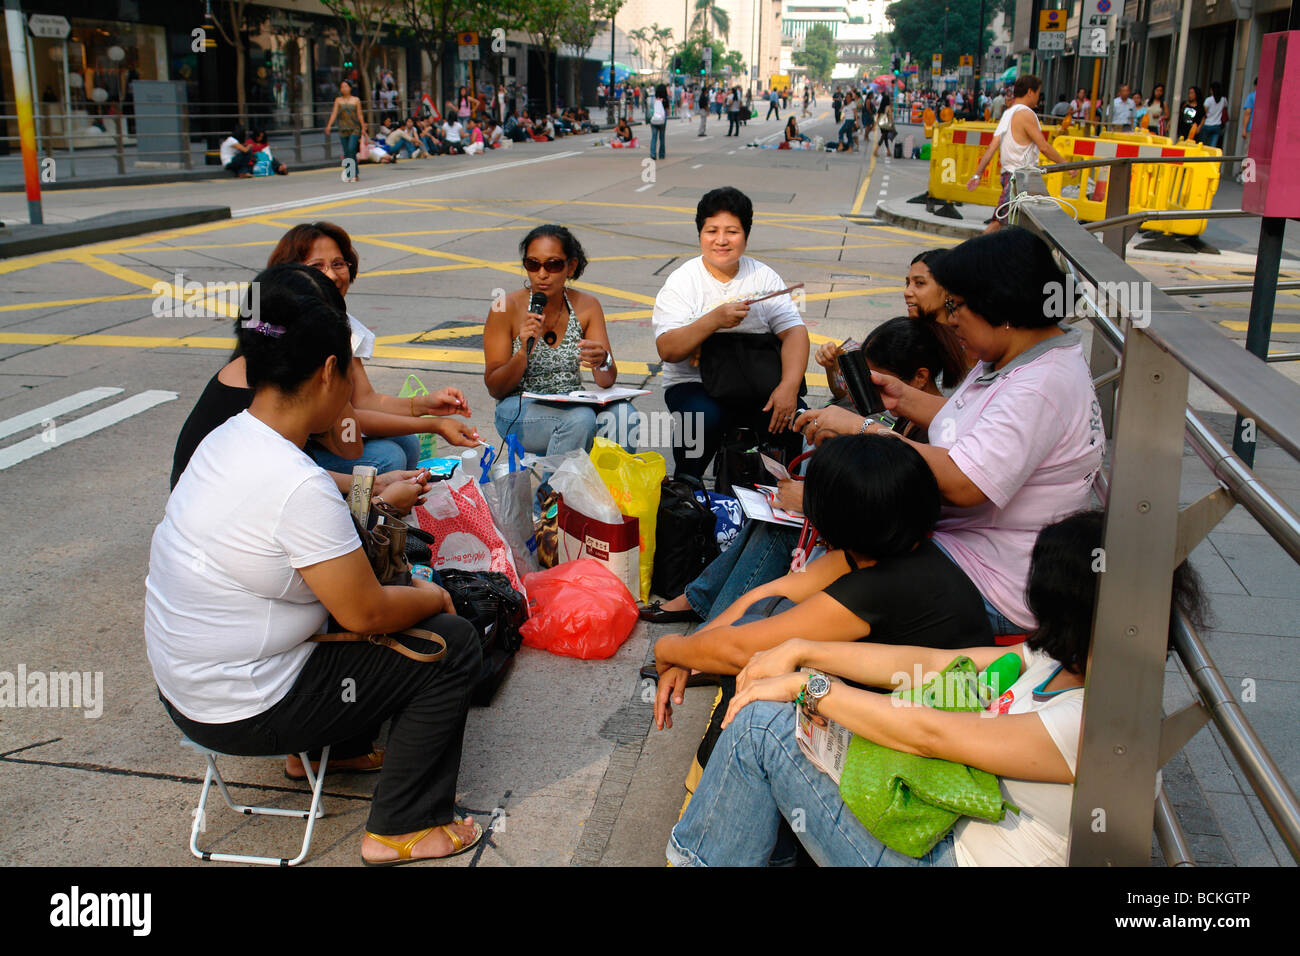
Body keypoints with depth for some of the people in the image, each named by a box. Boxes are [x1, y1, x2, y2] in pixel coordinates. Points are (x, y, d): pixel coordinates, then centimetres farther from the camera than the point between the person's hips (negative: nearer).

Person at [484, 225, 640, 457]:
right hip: (518, 410, -3)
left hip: (571, 405, 3)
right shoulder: (506, 309, -8)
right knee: (580, 418, -33)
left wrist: (602, 361, -25)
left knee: (623, 414, -27)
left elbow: (607, 381, -2)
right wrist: (524, 353, -23)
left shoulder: (586, 306, 1)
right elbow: (495, 388, -6)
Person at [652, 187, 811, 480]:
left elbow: (794, 331, -3)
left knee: (795, 418, -23)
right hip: (694, 384, -2)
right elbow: (667, 350, -15)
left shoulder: (764, 276, 7)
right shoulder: (681, 281, -2)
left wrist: (788, 386, -21)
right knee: (705, 419, -34)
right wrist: (714, 320, -30)